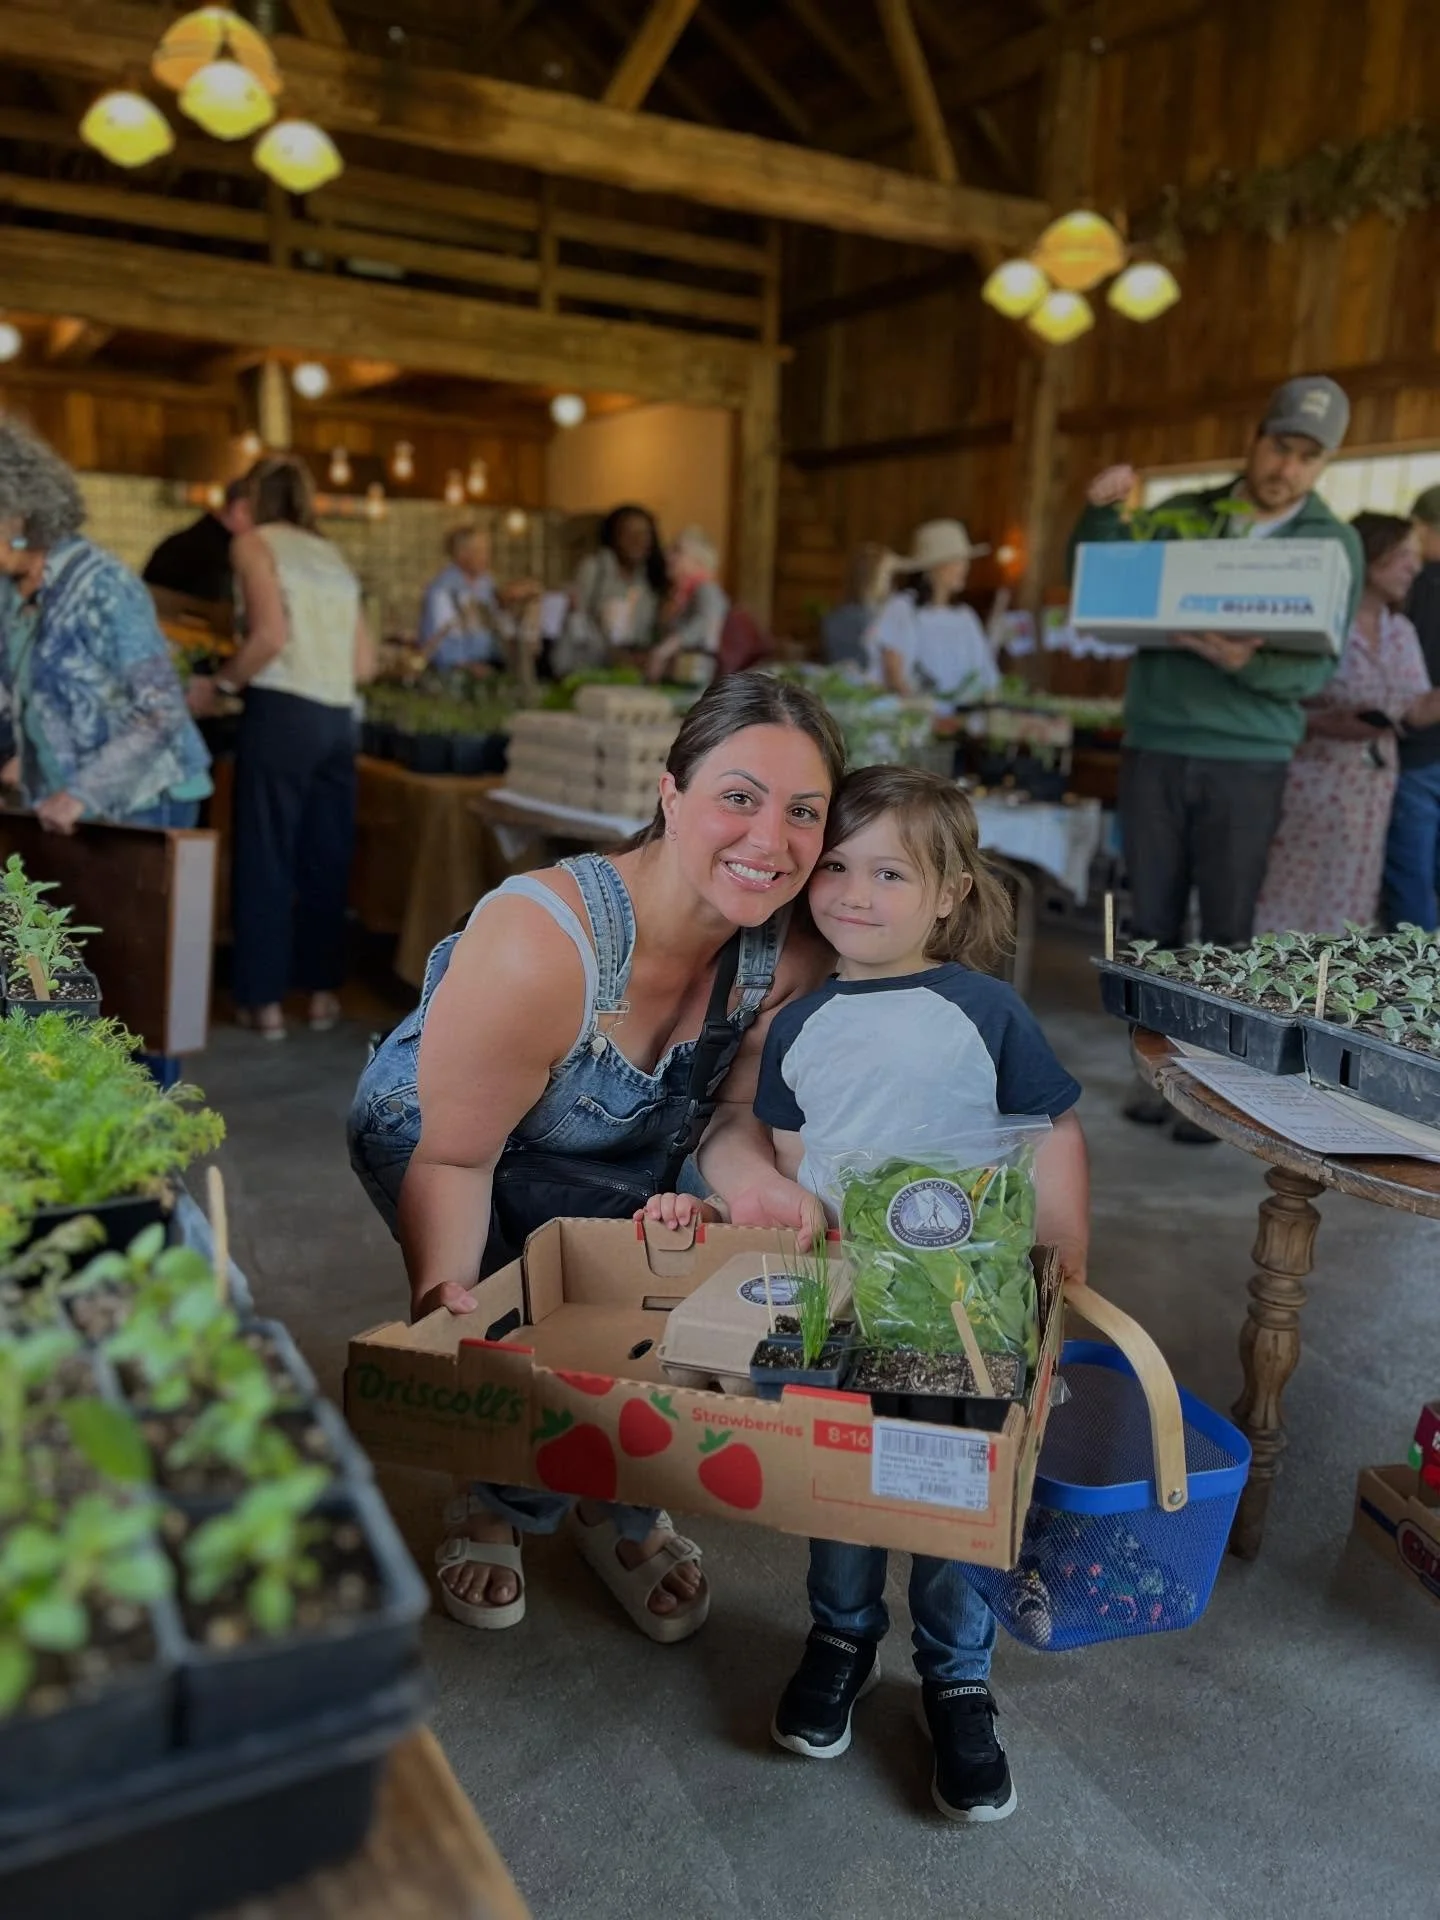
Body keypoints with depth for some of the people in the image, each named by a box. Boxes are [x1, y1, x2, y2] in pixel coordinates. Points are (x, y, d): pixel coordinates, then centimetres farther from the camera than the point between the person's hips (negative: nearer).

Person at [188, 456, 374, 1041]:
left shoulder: (256, 542, 2)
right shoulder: (333, 556, 19)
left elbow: (272, 635, -14)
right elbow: (365, 663, 13)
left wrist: (219, 684, -3)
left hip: (283, 712, -6)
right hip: (339, 718, 6)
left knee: (266, 855, 2)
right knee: (326, 856, 11)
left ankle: (265, 1000, 7)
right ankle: (323, 990, 18)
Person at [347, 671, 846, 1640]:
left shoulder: (793, 956, -23)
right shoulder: (537, 944, -40)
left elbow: (734, 1112, -13)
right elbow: (454, 1157, -30)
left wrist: (753, 1181, -37)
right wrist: (444, 1294, -48)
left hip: (621, 1164, 4)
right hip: (434, 1134, -4)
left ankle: (622, 1516, 25)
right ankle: (495, 1508, 21)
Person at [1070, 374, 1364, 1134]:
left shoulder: (1334, 543, 3)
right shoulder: (1182, 515, 9)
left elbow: (1318, 666, -6)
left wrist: (1247, 661, -26)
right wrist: (1101, 513, -8)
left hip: (1247, 760, -2)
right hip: (1153, 748, 2)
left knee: (1228, 929, 1)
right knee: (1152, 922, 5)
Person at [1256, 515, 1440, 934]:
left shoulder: (1402, 633, 11)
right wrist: (1323, 724, -24)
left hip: (1368, 796, 7)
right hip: (1310, 787, -7)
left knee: (1341, 907, 13)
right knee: (1284, 901, -2)